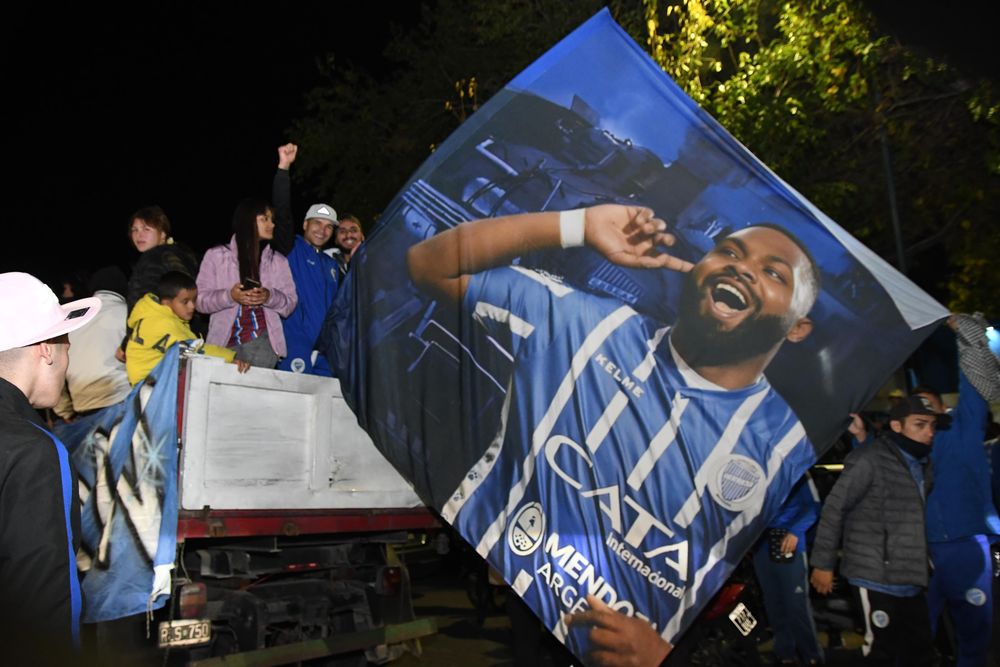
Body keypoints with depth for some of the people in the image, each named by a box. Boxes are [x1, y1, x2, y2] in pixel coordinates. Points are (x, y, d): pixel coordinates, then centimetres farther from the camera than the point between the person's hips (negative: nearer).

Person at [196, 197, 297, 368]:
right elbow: (200, 299, 5)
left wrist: (270, 297, -10)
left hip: (263, 341, 1)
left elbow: (290, 304, 10)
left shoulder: (278, 260, 15)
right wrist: (229, 296, -13)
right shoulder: (216, 255, 9)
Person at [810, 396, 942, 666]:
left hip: (911, 580, 8)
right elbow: (834, 509, -12)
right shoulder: (870, 459, -13)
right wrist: (823, 563, -11)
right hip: (877, 578, -8)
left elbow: (915, 519, 17)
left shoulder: (922, 464, 12)